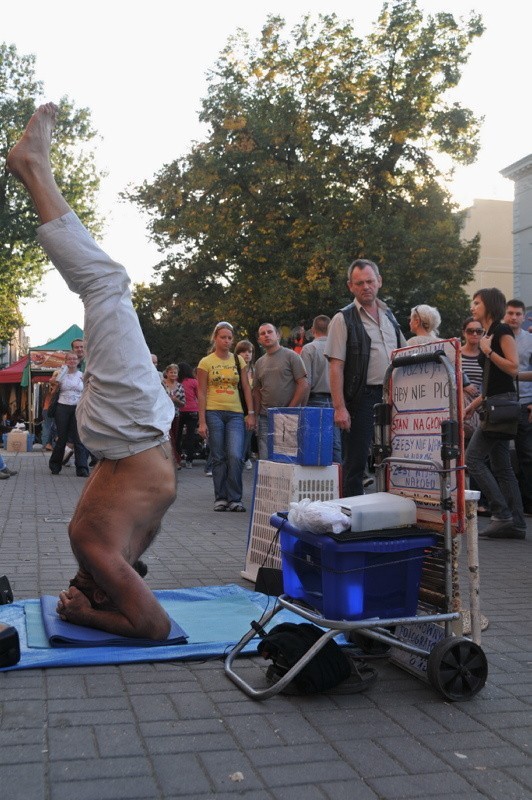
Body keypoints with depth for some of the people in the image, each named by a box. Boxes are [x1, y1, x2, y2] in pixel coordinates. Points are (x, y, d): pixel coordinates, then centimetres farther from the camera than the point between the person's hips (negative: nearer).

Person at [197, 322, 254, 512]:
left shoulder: (238, 360, 10)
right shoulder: (206, 362, 3)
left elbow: (246, 388, 10)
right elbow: (201, 393, 0)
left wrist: (251, 413, 1)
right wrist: (202, 421, -6)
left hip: (235, 414, 1)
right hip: (213, 412, -1)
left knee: (235, 456, -12)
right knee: (218, 458, 3)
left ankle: (234, 499, -1)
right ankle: (221, 498, 14)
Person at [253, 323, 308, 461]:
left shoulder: (291, 356, 0)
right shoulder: (259, 362, 17)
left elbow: (303, 385, -6)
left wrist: (290, 410, -10)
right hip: (265, 418, 5)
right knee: (264, 458, 1)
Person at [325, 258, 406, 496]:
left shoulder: (389, 316, 16)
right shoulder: (344, 319, -3)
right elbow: (336, 366, -10)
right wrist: (339, 408, -18)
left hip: (390, 396, 6)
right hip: (361, 398, -6)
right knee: (355, 462, -3)